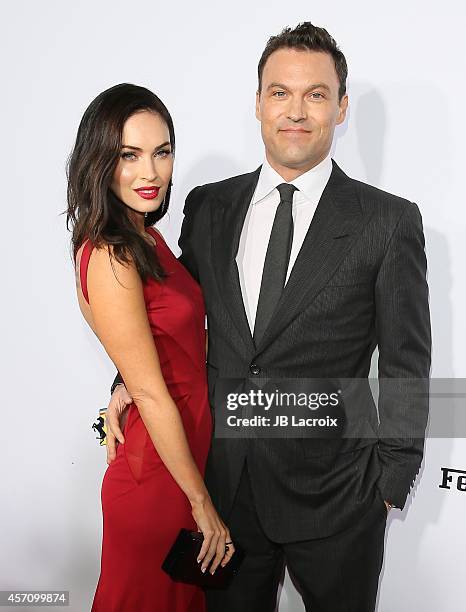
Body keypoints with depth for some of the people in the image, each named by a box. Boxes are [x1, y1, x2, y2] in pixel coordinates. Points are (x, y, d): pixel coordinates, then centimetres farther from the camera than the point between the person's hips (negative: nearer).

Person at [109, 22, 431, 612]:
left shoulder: (389, 221, -8)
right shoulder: (208, 206, 2)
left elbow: (406, 366, -5)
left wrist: (391, 482, -4)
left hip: (334, 495, -3)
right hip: (226, 482, 3)